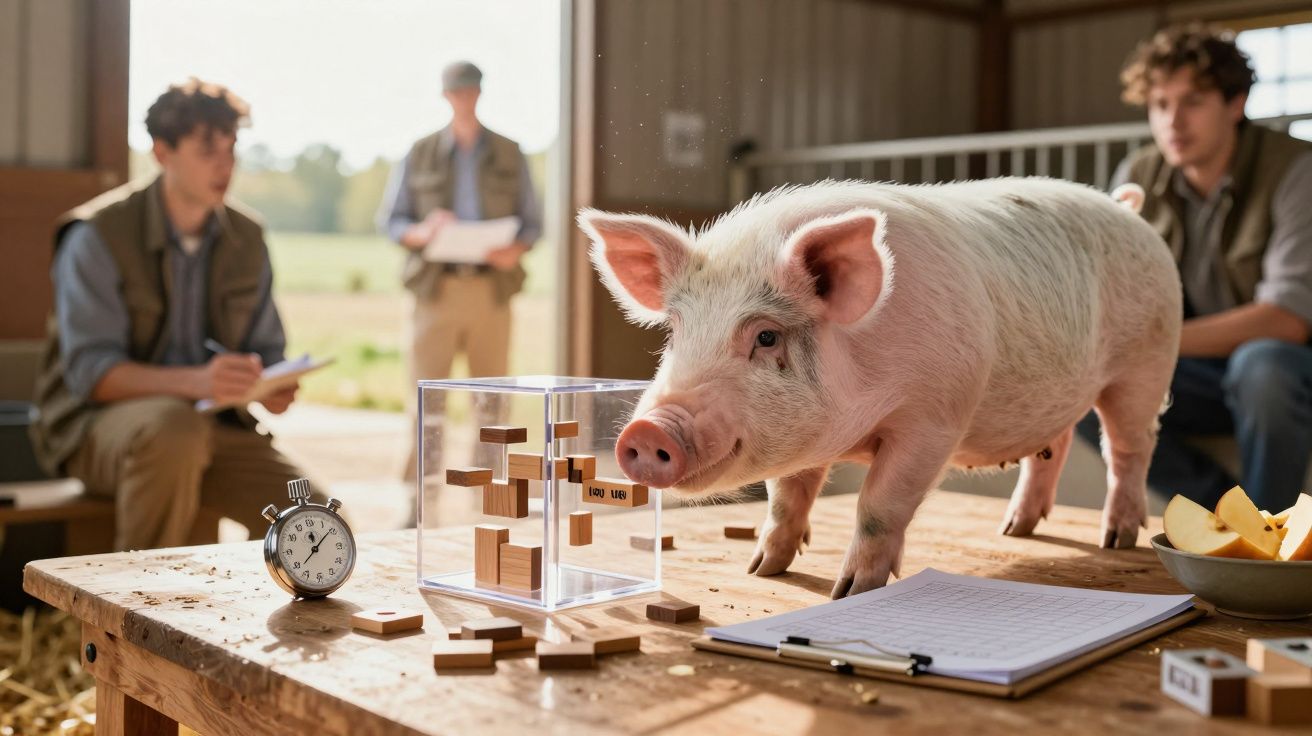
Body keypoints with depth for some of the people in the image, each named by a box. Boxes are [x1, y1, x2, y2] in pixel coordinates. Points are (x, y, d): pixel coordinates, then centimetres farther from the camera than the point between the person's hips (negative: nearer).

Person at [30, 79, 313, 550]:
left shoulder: (246, 240, 4)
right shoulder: (96, 236, -12)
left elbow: (267, 352, 9)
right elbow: (90, 371, -19)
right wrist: (194, 381, -36)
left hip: (211, 425, 4)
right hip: (98, 426, -4)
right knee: (174, 429, -40)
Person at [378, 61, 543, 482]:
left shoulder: (509, 154, 11)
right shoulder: (420, 154, 10)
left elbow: (533, 222, 11)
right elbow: (389, 219, 9)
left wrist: (515, 249, -11)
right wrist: (421, 233, -14)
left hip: (491, 290, 1)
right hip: (437, 288, -1)